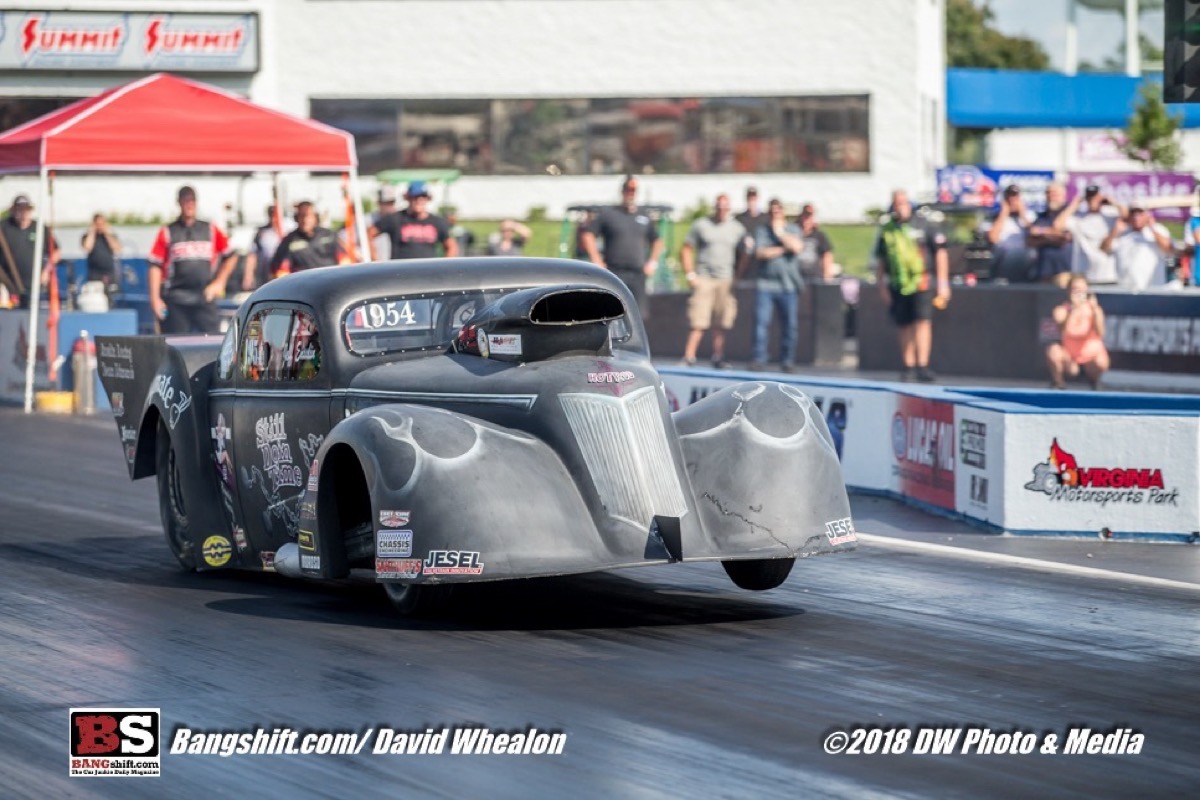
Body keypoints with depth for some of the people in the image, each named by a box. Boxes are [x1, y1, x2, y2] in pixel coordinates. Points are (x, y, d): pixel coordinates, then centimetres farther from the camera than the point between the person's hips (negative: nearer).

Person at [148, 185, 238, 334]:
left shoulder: (210, 230, 11)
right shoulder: (167, 232, 6)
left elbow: (231, 256, 18)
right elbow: (155, 266, 2)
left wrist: (219, 282, 8)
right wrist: (155, 298, -6)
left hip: (205, 298, 1)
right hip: (175, 301, -1)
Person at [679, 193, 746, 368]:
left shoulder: (737, 228, 9)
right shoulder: (701, 225, 3)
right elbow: (685, 250, 5)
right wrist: (690, 274, -3)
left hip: (726, 281, 2)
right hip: (703, 279, -2)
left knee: (722, 324, 3)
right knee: (698, 322, -9)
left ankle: (718, 357, 11)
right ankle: (689, 357, -10)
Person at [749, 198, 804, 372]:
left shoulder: (793, 229, 11)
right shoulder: (761, 230, 8)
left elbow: (797, 246, -9)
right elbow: (760, 253, -6)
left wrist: (780, 233, -3)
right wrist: (784, 249, -5)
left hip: (788, 285, 1)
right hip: (765, 284, -1)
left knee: (790, 325, 0)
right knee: (761, 323, -6)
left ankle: (787, 361, 7)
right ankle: (758, 359, -1)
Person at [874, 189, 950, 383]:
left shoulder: (924, 225, 0)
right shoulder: (886, 230, 10)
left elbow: (940, 253, 2)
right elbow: (880, 260, 17)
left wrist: (943, 283, -2)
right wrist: (882, 287, 13)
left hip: (922, 283, -3)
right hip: (898, 285, 3)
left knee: (923, 322, -14)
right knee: (905, 327, 6)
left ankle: (922, 366, -16)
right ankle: (909, 367, 12)